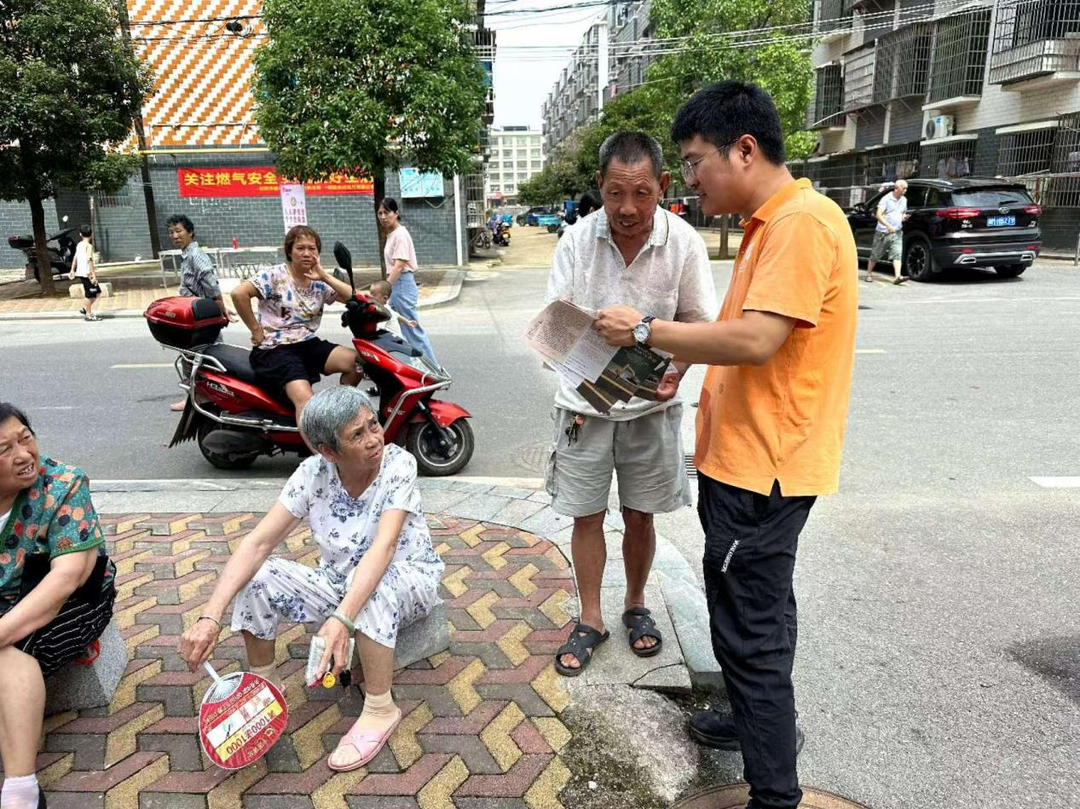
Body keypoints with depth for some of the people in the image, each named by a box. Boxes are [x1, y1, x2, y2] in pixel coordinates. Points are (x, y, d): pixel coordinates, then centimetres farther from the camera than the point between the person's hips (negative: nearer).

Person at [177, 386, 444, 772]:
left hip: (407, 581, -4)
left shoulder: (398, 464, -25)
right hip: (339, 582, 4)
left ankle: (380, 709, -19)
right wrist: (210, 616, -33)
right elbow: (258, 542, -21)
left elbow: (384, 545, -39)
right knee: (258, 576, -18)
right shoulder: (313, 473, -16)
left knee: (372, 586, -39)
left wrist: (341, 618, -52)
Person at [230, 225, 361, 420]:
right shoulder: (275, 275, -7)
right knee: (305, 399, -29)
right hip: (275, 348, -6)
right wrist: (256, 330, -15)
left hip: (309, 344, 6)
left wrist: (326, 277, -11)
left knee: (356, 361, -15)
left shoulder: (320, 283, 8)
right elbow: (238, 293, -19)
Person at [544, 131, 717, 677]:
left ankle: (635, 605, 37)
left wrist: (674, 373, -20)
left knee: (639, 514, 13)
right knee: (586, 515, 9)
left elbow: (696, 322, -1)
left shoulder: (684, 243, -9)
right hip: (585, 400, 0)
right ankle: (590, 620, 27)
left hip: (650, 404, 0)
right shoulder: (577, 239, -8)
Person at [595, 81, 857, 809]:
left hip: (762, 467, -10)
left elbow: (754, 340, -27)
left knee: (750, 630, 1)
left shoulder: (802, 222, -18)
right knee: (757, 613, 24)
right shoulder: (770, 223, 14)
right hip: (749, 458, 10)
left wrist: (647, 330, -18)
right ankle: (765, 720, 44)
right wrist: (681, 363, 6)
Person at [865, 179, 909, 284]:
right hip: (883, 232, -4)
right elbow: (878, 215, -16)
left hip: (897, 232, 5)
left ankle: (897, 276, -19)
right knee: (875, 255, 6)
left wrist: (904, 217, 2)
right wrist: (888, 225, -28)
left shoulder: (904, 200, 12)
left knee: (897, 254, -10)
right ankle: (869, 274, 21)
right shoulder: (886, 199, -9)